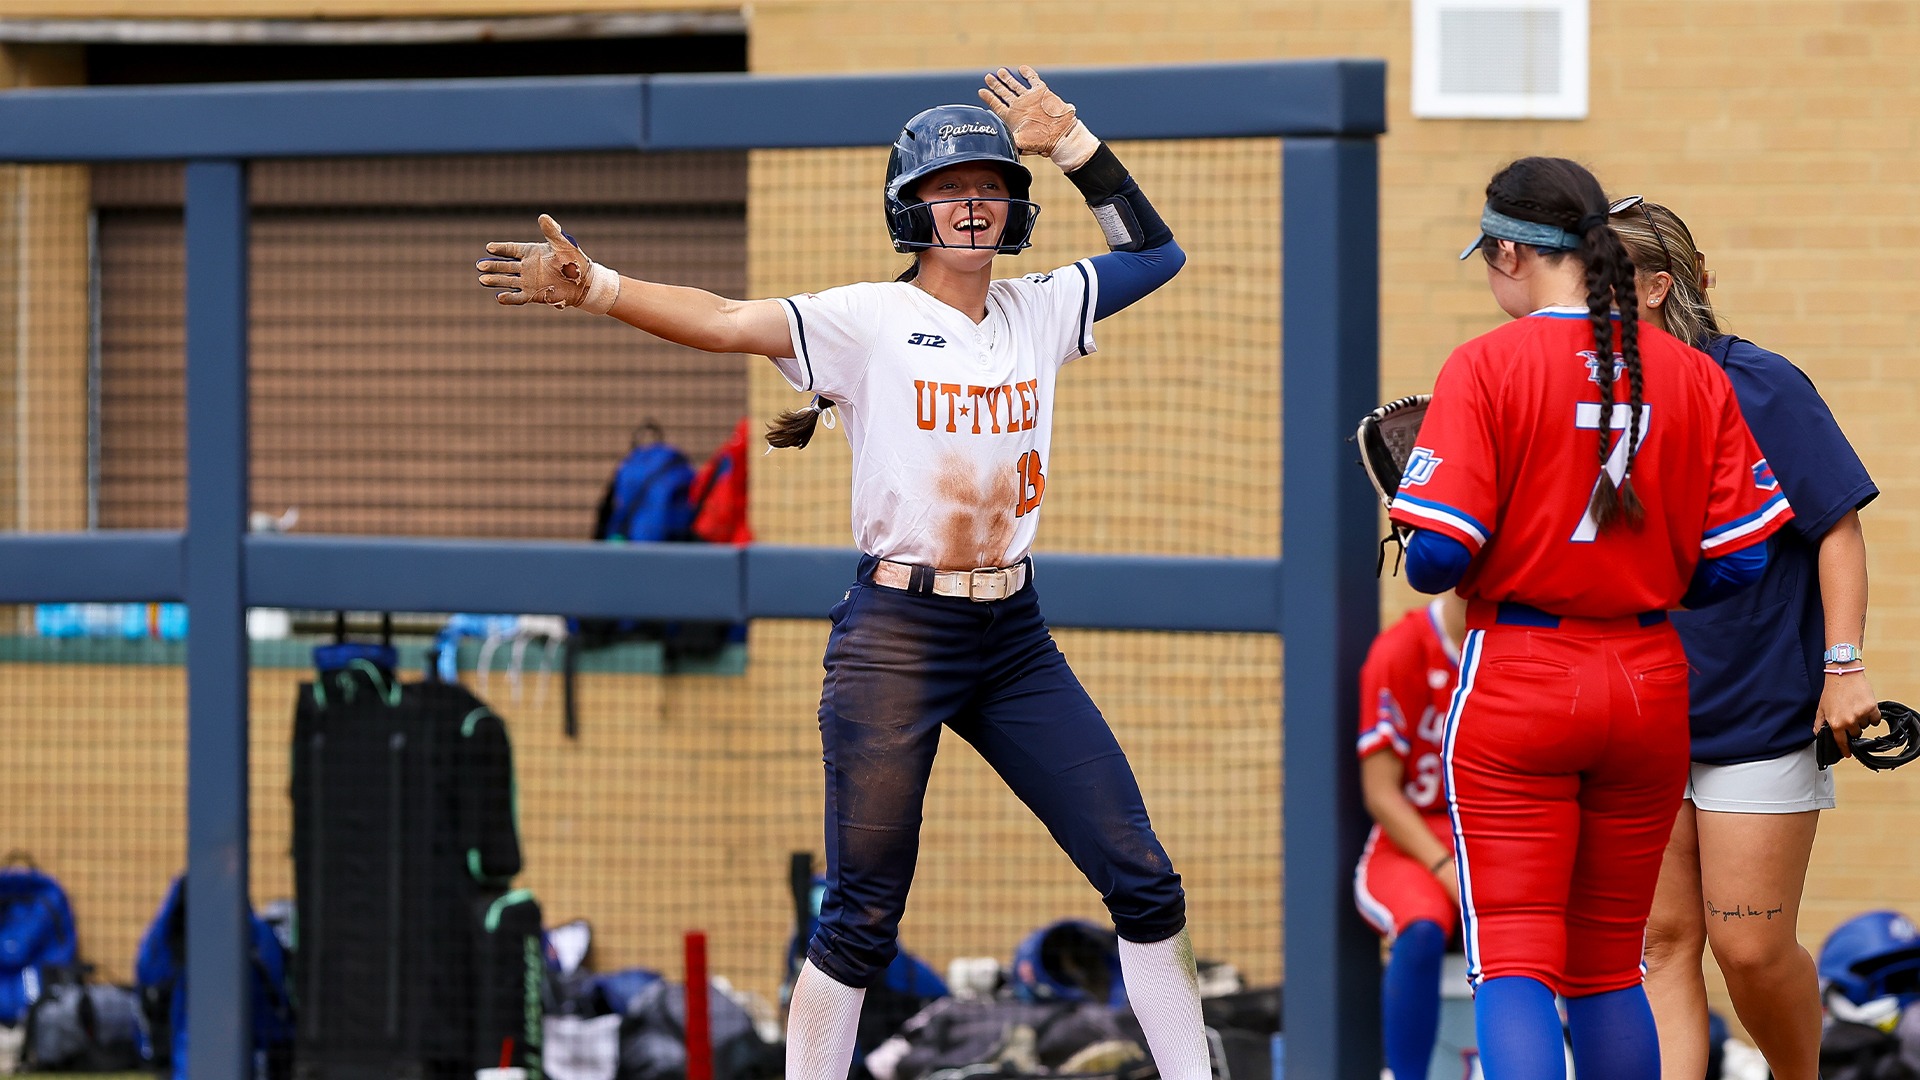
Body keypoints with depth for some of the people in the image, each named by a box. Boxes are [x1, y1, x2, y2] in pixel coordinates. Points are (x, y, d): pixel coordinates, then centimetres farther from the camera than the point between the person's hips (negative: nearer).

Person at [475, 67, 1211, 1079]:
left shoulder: (1037, 311, 9)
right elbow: (725, 321, -19)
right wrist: (593, 288, -34)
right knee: (861, 917, -4)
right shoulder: (868, 321, -7)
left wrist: (1070, 142, 5)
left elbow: (1154, 251, 18)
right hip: (895, 640, -5)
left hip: (1014, 644, 5)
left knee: (1142, 880, 4)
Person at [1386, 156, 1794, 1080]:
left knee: (1513, 966, -4)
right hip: (1649, 683, 4)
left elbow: (1438, 553, -16)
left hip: (1518, 680, -4)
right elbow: (1738, 561, 2)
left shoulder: (1485, 367, -10)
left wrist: (1432, 573, 7)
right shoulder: (1693, 376, 1)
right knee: (1609, 969, 15)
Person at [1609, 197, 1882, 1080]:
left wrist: (1842, 666, -16)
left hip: (1765, 712, -5)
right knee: (1661, 940, -1)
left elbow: (1838, 526, -9)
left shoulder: (1759, 387, -10)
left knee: (1750, 947, -4)